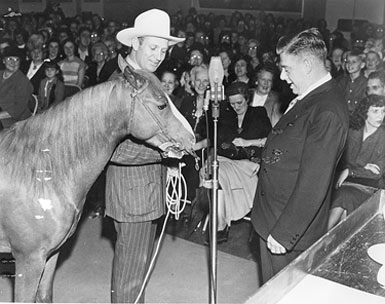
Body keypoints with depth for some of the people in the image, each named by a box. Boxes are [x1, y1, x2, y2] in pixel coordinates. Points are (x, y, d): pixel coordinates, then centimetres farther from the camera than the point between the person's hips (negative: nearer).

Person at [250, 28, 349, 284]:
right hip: (272, 217, 9)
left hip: (291, 227, -9)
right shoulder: (309, 98, 8)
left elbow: (314, 182, -26)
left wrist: (284, 233, -22)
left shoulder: (327, 112, -23)